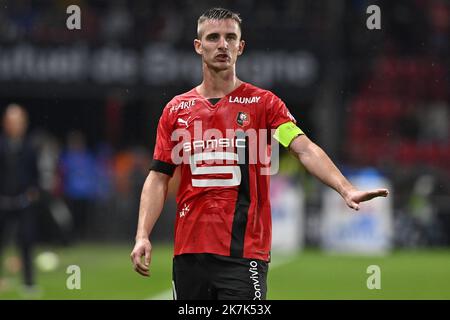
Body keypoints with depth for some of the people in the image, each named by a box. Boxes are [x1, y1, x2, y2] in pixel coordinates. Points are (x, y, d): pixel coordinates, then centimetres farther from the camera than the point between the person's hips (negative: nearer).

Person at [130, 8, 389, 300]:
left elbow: (305, 149, -11)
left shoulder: (263, 103, 2)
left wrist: (346, 189, -27)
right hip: (189, 251, 3)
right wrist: (143, 236, -2)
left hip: (244, 253, -3)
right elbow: (159, 178, 10)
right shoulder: (176, 109, 10)